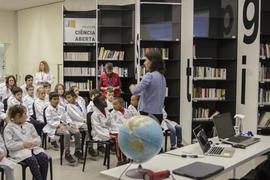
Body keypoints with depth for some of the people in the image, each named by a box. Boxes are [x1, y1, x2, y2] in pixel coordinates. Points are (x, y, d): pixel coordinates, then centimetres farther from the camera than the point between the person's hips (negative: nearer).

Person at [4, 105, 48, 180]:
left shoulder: (29, 125, 20)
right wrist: (23, 144, -18)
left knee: (44, 157, -25)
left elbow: (37, 138, 17)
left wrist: (35, 142, -6)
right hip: (19, 151, -5)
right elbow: (9, 145, -8)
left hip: (33, 148, 5)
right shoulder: (9, 128, 3)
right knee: (32, 160, -34)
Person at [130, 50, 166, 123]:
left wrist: (132, 87, 1)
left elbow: (135, 90, -19)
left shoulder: (149, 76, -15)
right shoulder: (162, 77, 11)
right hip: (159, 113, 8)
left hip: (148, 112, -8)